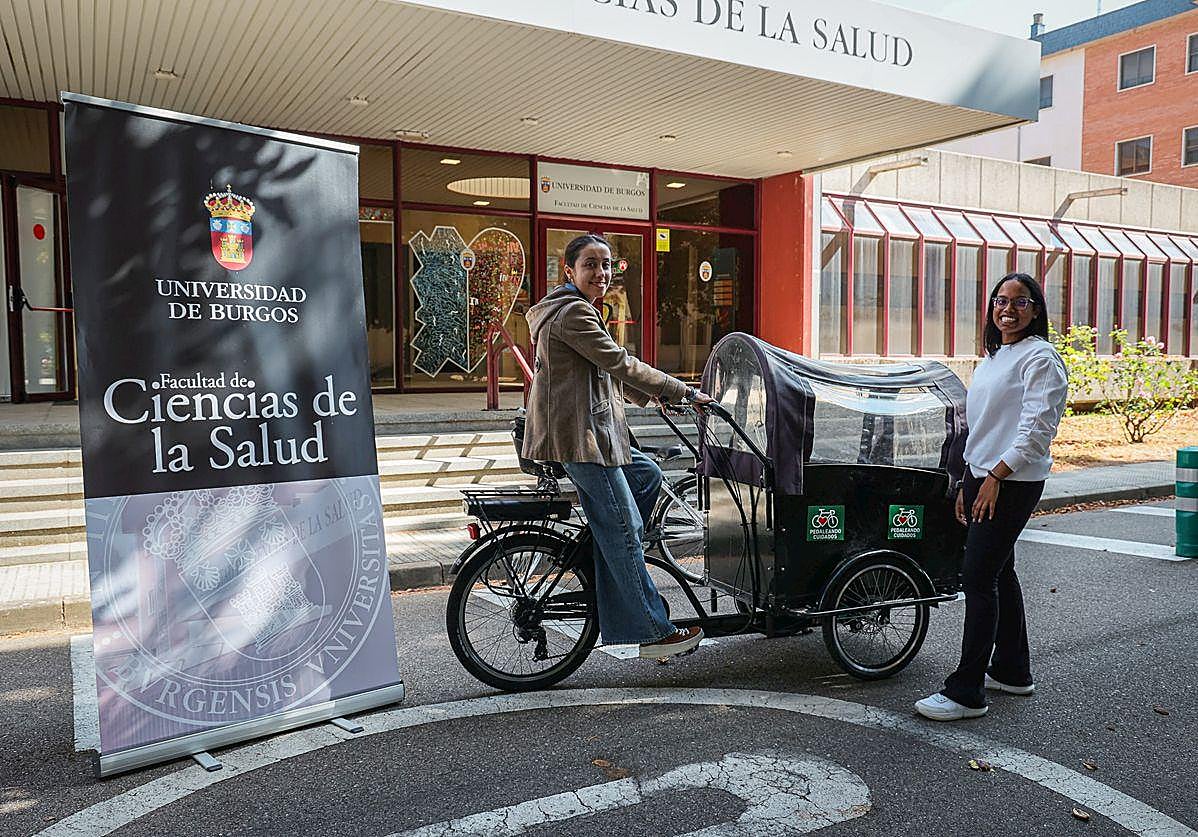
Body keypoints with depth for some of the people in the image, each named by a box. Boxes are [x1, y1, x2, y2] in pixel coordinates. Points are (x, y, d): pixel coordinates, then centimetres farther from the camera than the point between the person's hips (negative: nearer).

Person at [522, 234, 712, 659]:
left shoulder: (576, 310, 21)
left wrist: (652, 394, 22)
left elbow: (605, 370, 27)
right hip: (578, 436, -10)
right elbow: (619, 363, -17)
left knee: (647, 474, 19)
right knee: (622, 530, -6)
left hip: (590, 430, 10)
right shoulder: (572, 312, -13)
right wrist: (683, 391, -12)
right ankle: (654, 632, 1)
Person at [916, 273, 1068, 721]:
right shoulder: (993, 357, 19)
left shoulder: (1040, 357, -9)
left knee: (978, 578, -10)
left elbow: (1037, 426, -18)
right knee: (999, 573, 16)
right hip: (983, 478, 9)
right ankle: (1012, 671, 30)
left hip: (1013, 483, -9)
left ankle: (965, 691, -4)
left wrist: (996, 476, -22)